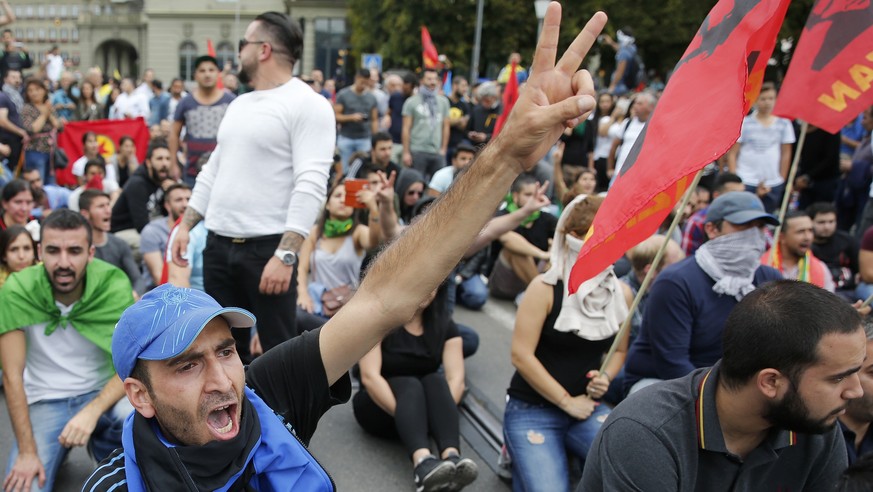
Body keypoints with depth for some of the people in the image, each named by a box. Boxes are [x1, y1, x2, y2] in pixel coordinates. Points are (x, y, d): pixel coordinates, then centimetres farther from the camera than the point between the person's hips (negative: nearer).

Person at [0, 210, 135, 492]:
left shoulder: (114, 285, -17)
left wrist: (92, 412, -32)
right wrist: (27, 451, -18)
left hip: (102, 393, 0)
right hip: (44, 401, 0)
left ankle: (101, 442, 1)